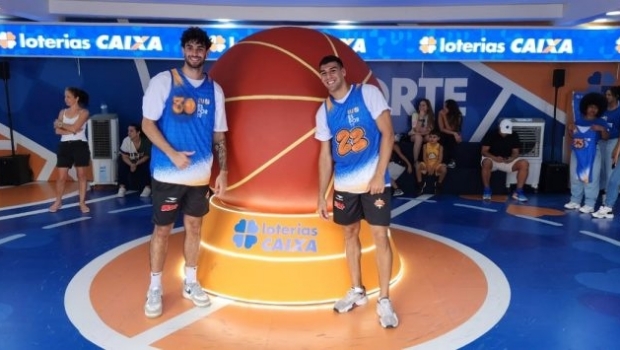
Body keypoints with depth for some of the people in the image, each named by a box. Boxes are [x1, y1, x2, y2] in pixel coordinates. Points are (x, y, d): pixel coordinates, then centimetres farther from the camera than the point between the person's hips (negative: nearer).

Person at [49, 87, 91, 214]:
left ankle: (82, 202, 8)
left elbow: (74, 127, -14)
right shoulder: (63, 112, 11)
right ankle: (58, 201, 16)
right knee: (61, 176, 4)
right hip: (65, 146, 4)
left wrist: (60, 124, 0)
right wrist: (71, 131, -13)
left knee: (81, 175, 2)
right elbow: (58, 131, 1)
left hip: (80, 145, -3)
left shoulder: (83, 112, -2)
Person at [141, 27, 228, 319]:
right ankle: (154, 288, 21)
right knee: (162, 229, 5)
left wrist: (223, 171, 4)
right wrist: (173, 154, -19)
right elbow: (147, 123, -8)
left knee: (194, 226, 13)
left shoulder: (214, 89, 6)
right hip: (168, 173, -3)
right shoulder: (163, 81, -5)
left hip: (200, 174, 4)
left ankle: (190, 283, 29)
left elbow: (219, 134, 9)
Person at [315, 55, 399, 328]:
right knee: (350, 234, 13)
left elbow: (387, 133, -10)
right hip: (344, 184, 5)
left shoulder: (368, 93, -6)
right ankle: (357, 291, 30)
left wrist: (379, 175, -17)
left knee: (380, 236, -3)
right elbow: (325, 155, 10)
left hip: (373, 180, -5)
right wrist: (321, 195, 8)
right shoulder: (323, 112, 7)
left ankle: (384, 300, 10)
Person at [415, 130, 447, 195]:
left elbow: (440, 159, -10)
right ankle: (420, 184, -11)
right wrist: (428, 167, -19)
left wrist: (433, 168, -21)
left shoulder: (440, 147, -3)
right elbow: (424, 158, -5)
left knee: (444, 169, -32)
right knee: (418, 166, -29)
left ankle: (438, 184, -4)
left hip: (436, 165, -1)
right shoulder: (425, 146, 0)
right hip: (427, 165, 1)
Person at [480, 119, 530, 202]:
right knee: (487, 162, -41)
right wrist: (495, 158, -30)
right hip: (492, 159, -4)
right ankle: (487, 190, -24)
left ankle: (518, 192, -13)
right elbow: (484, 151, -12)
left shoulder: (514, 136, -1)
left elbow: (515, 152, 1)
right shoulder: (491, 135, -11)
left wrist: (511, 158, -23)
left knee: (525, 164, -22)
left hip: (508, 161, 4)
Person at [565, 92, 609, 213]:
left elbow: (606, 137, -3)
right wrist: (570, 130, -3)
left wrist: (602, 129, -20)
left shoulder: (600, 122, 3)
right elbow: (572, 137, 16)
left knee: (591, 178, -6)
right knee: (575, 177, 8)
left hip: (592, 153, -4)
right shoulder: (578, 121, 11)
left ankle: (589, 204, -4)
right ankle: (575, 201, 18)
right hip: (577, 152, 4)